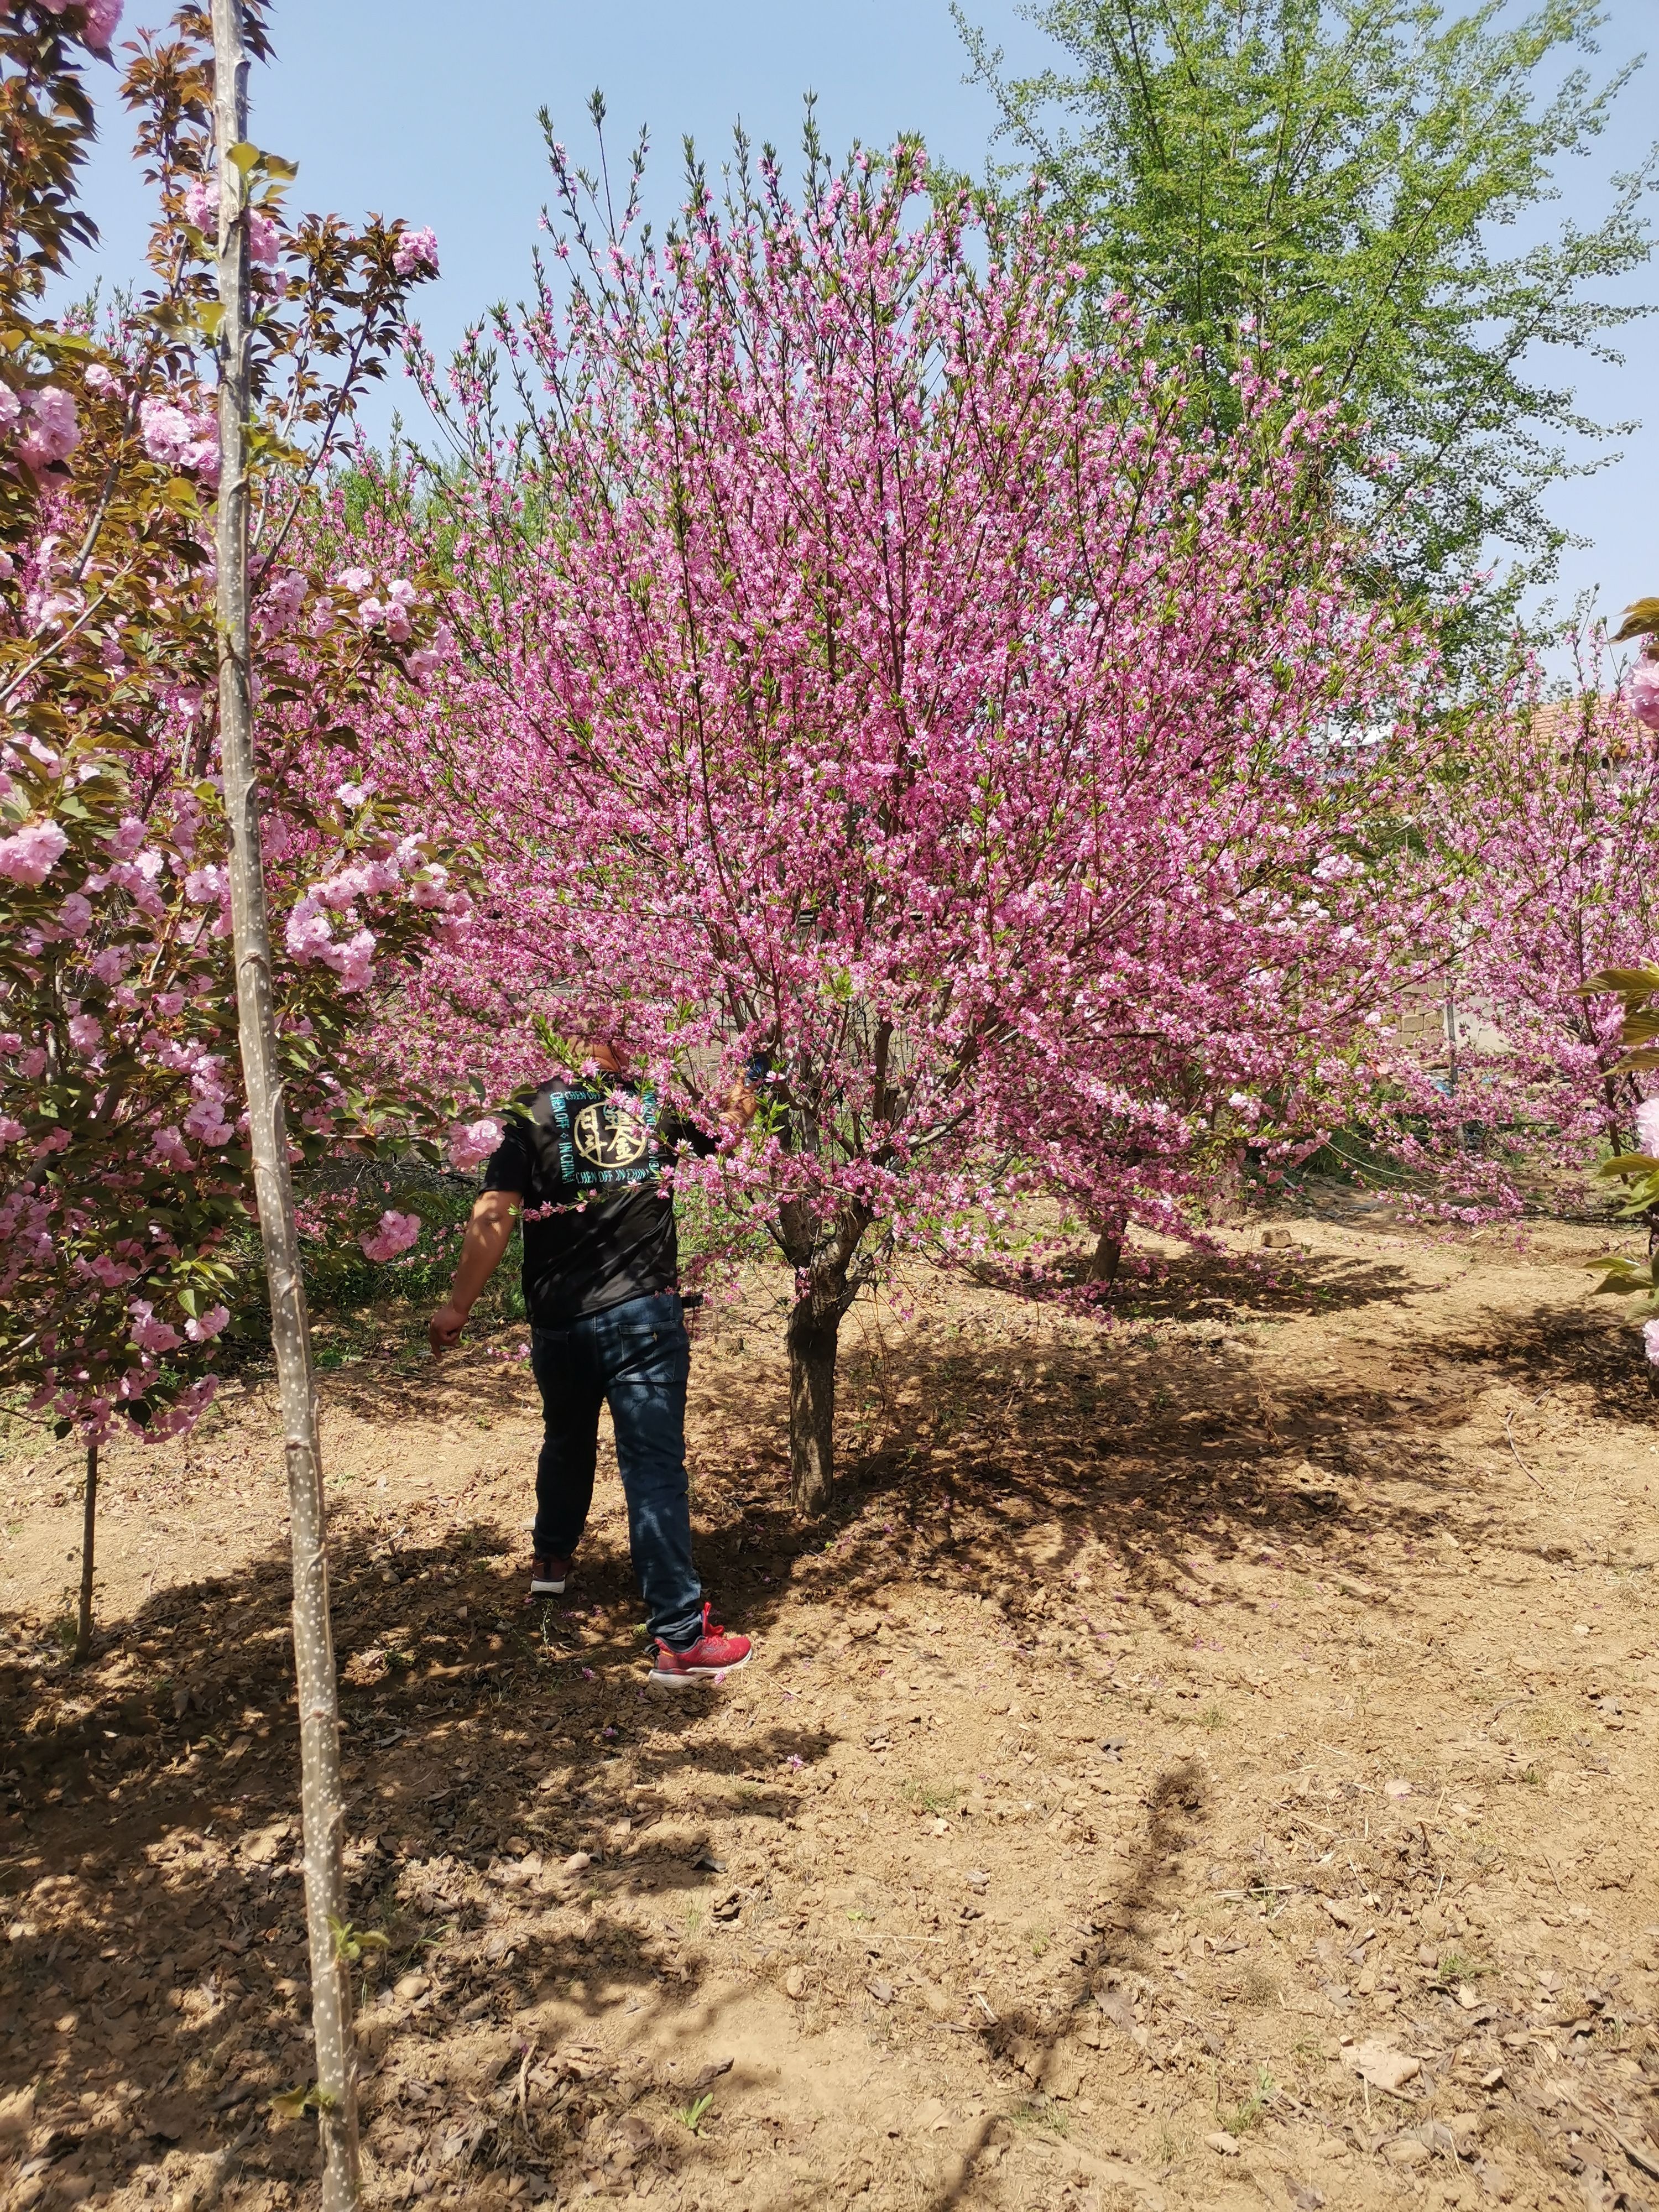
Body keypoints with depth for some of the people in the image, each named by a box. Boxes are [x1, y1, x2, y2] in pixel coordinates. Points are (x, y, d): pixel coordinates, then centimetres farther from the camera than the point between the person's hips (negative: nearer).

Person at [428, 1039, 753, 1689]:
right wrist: (740, 1100, 44)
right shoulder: (658, 1105, 5)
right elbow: (730, 1123, 24)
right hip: (646, 1313, -1)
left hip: (560, 1317, 1)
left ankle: (551, 1559, 50)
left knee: (567, 1439, 27)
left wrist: (457, 1307, -4)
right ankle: (679, 1638, -5)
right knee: (654, 1466, -3)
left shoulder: (532, 1116, 0)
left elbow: (494, 1217, -9)